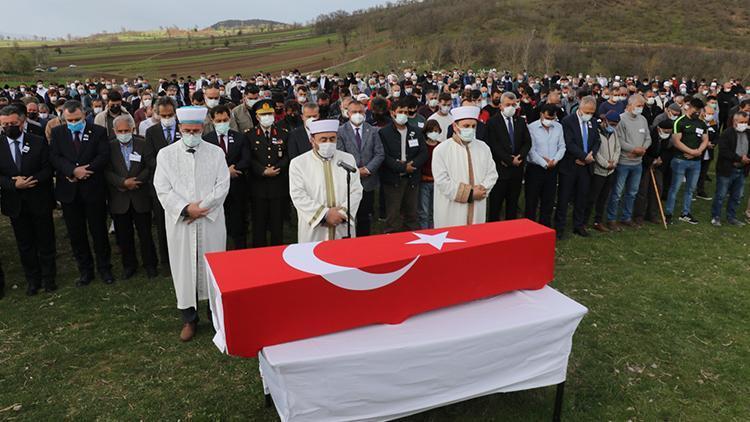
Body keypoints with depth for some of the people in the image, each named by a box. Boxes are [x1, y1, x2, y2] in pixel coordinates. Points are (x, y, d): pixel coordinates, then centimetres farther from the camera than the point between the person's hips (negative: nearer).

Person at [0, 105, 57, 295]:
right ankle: (32, 279, 26)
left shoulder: (39, 142, -4)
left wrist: (31, 180, -21)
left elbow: (48, 168, -6)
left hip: (39, 201, -1)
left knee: (45, 241, 10)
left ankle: (48, 277, 25)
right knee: (24, 244, 12)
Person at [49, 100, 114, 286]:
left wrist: (85, 171, -17)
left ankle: (104, 268, 21)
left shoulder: (98, 131, 1)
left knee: (99, 230, 7)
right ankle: (85, 270, 23)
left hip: (93, 189, -2)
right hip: (69, 191, 2)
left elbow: (104, 156, -8)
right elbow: (54, 157, -3)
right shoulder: (57, 133, 7)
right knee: (76, 233, 9)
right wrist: (74, 170, -19)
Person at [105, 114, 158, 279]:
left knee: (145, 233, 8)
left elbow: (149, 168, -4)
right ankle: (129, 265, 26)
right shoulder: (109, 147, 1)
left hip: (140, 197, -1)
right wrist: (124, 182, -18)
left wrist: (135, 182, -15)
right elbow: (107, 171, -5)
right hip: (119, 199, 1)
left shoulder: (143, 144, 0)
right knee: (123, 235, 10)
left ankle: (150, 264, 22)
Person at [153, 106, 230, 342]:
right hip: (180, 222, 0)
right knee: (184, 268, 5)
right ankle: (189, 319, 16)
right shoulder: (166, 154, 4)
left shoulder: (216, 153, 4)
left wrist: (201, 207, -13)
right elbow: (163, 190, -2)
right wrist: (186, 208, -15)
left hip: (211, 221, 0)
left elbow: (222, 185, -3)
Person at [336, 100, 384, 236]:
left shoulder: (372, 131, 7)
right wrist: (355, 171, -13)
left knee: (365, 216, 10)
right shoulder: (341, 131, -2)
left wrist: (367, 169, -11)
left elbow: (380, 154, 1)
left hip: (368, 180, 2)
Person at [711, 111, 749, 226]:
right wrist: (740, 158, -20)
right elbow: (723, 151, -19)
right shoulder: (727, 134, -11)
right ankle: (715, 217, 14)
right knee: (721, 195, 2)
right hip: (727, 170, -6)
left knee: (737, 196, 14)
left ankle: (731, 217, 26)